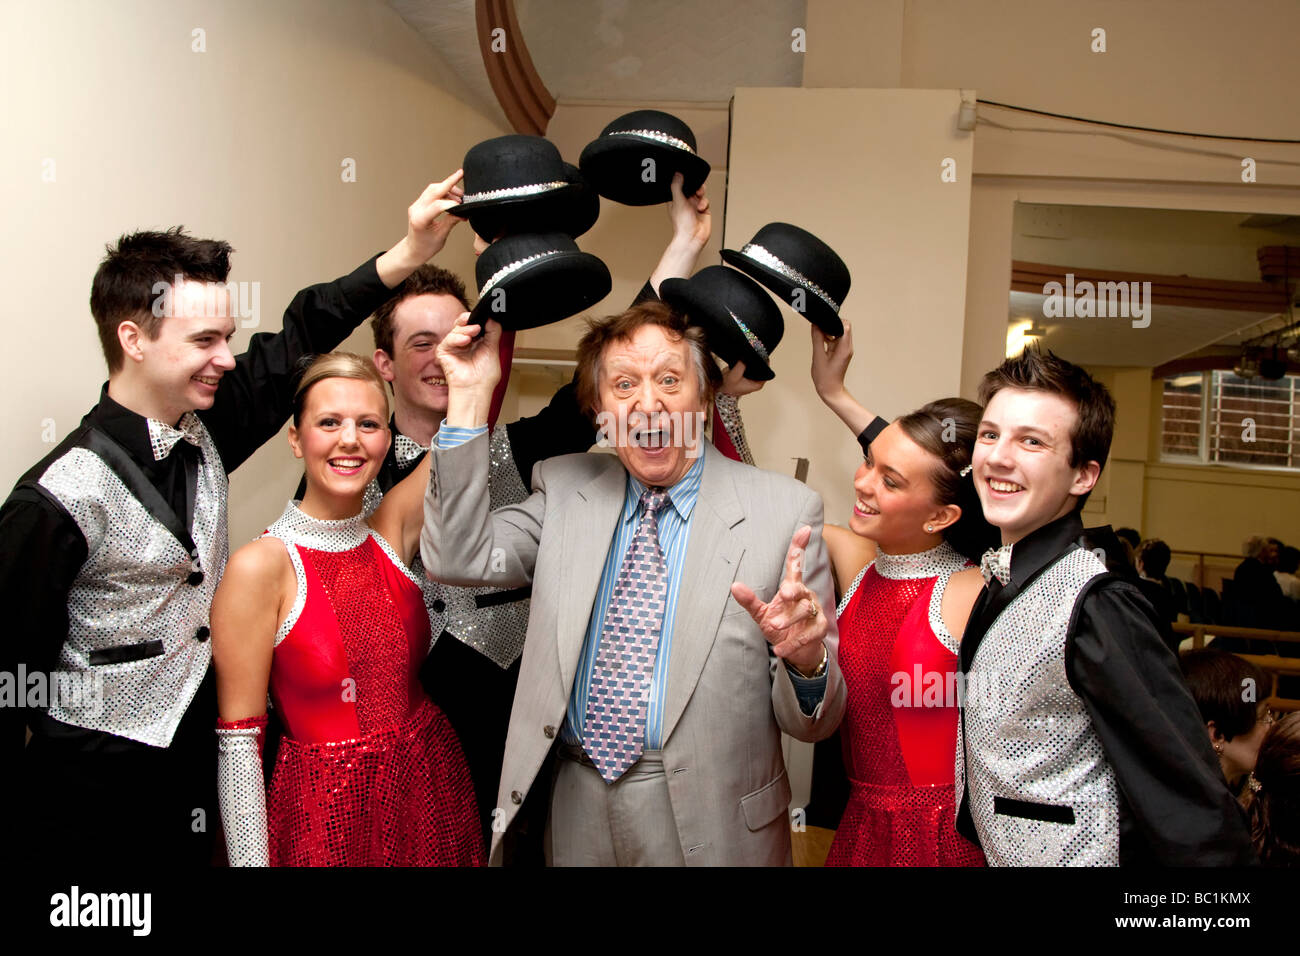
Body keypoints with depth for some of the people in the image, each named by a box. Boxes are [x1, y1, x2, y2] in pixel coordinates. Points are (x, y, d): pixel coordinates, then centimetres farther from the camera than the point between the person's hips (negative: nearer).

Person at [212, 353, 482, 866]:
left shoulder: (392, 527, -2)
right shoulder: (261, 566, -16)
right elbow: (237, 743, -13)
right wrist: (251, 861, -14)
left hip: (432, 787, 5)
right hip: (325, 816, -5)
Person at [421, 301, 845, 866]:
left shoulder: (784, 511, -11)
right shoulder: (564, 489, 2)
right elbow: (458, 559, -10)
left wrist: (805, 660, -32)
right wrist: (469, 397, -10)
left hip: (709, 825, -2)